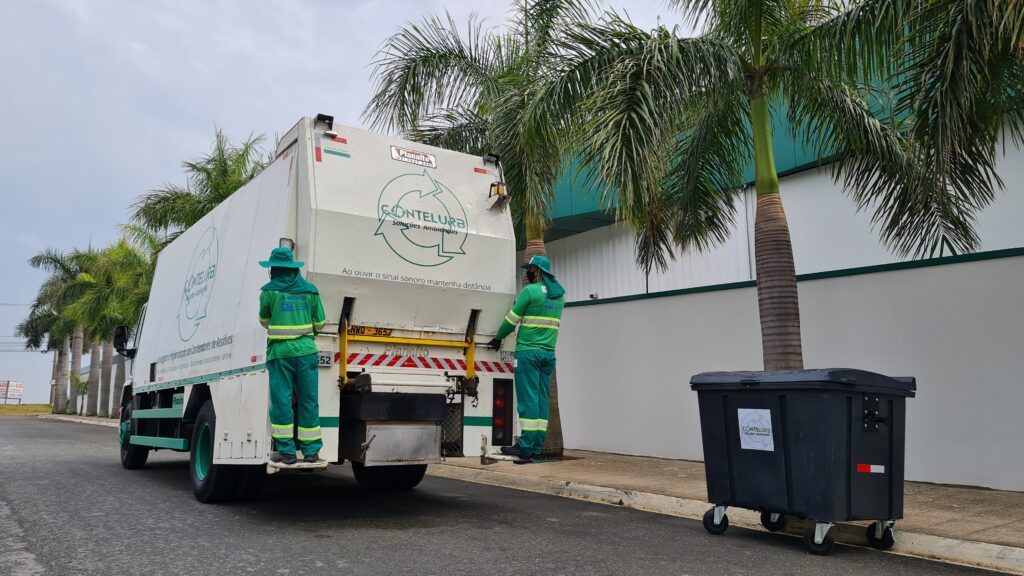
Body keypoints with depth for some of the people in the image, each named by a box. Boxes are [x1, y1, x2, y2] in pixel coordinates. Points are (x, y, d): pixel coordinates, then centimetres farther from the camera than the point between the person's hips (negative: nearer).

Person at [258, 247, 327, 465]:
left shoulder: (269, 291, -1)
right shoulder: (310, 290, 6)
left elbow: (264, 321, 13)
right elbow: (320, 323, 9)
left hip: (280, 352, -2)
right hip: (306, 351, 3)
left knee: (281, 400, 3)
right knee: (308, 400, 6)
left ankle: (286, 451, 4)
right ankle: (311, 451, 11)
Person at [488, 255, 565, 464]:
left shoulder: (530, 290, -8)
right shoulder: (559, 294, 14)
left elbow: (512, 319, -4)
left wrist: (498, 338, 10)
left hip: (528, 351, -7)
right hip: (549, 353, 7)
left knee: (528, 399, -6)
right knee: (542, 400, 6)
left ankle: (525, 448, -6)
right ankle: (536, 449, 8)